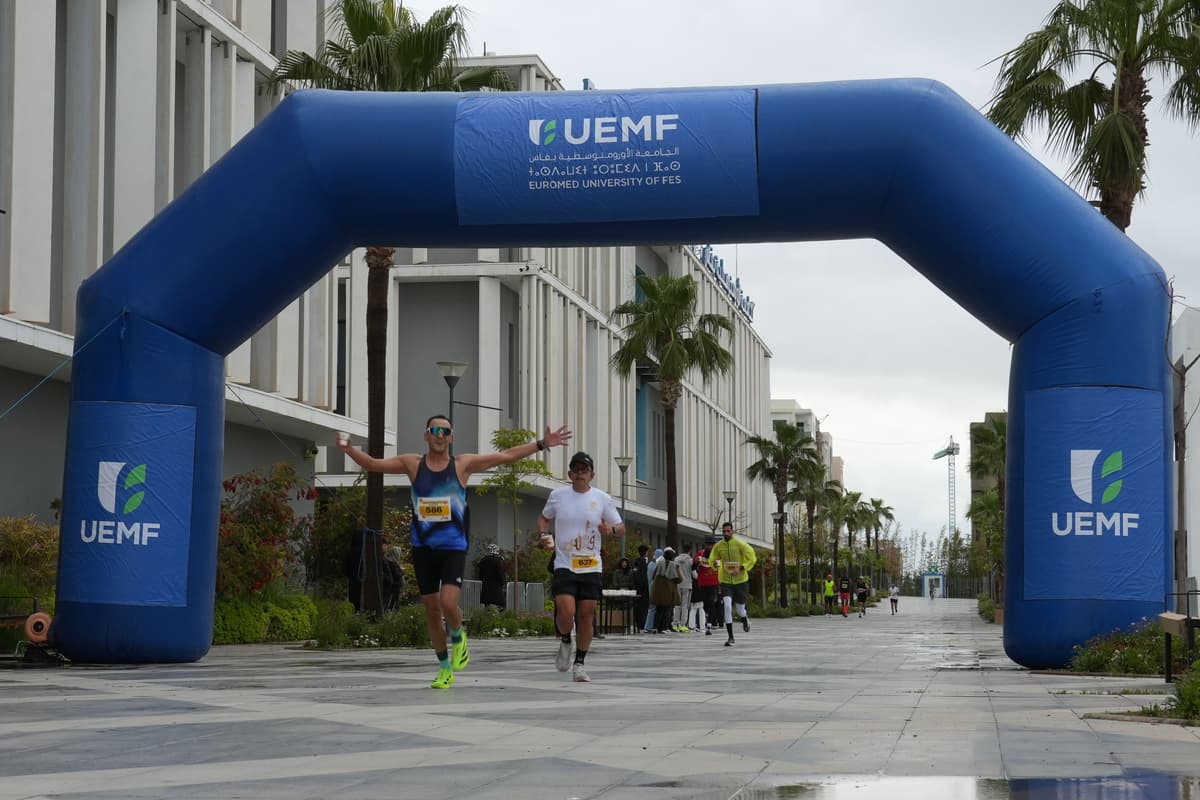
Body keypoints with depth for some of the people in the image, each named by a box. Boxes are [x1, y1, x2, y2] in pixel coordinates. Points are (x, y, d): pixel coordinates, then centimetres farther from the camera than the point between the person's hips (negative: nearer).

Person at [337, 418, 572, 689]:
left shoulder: (463, 464, 2)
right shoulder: (413, 463, 4)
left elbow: (506, 456, 3)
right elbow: (372, 464, 4)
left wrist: (542, 444, -2)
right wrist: (349, 449, -13)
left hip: (453, 547, -2)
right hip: (423, 547, 2)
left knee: (448, 603, -20)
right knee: (431, 610, 7)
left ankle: (458, 638, 14)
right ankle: (445, 669, 22)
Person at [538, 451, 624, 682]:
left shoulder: (602, 499, 2)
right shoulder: (558, 495, 3)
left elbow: (621, 526, 9)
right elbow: (544, 517, 20)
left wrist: (610, 529, -14)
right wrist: (545, 535, 0)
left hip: (591, 567, 1)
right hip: (564, 566, -1)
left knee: (586, 616, 1)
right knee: (566, 612, -17)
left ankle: (579, 665, 14)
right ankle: (565, 642, 16)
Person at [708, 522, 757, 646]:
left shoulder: (740, 544, -9)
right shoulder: (718, 546, 0)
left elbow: (752, 558, -6)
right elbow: (711, 560, 10)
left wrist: (741, 568, -19)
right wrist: (715, 564, -14)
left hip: (740, 580, -1)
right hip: (725, 581, 1)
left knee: (740, 609, 8)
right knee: (727, 605, -18)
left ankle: (745, 618, 49)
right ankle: (730, 637, -12)